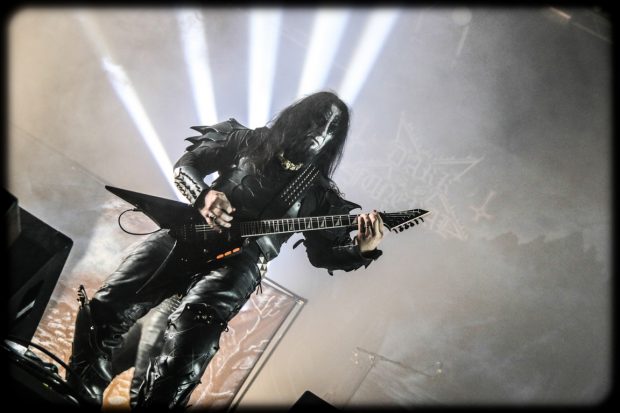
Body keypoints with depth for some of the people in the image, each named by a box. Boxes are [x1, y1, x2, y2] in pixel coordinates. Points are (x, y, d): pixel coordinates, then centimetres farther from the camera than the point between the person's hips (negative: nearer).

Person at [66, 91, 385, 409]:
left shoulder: (319, 192, 12)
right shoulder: (248, 141, 14)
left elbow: (325, 253, 11)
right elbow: (186, 164, 12)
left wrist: (362, 249, -9)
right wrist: (203, 194, -9)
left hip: (238, 261, -2)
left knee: (190, 336, -29)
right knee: (108, 304, -12)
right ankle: (81, 395, 9)